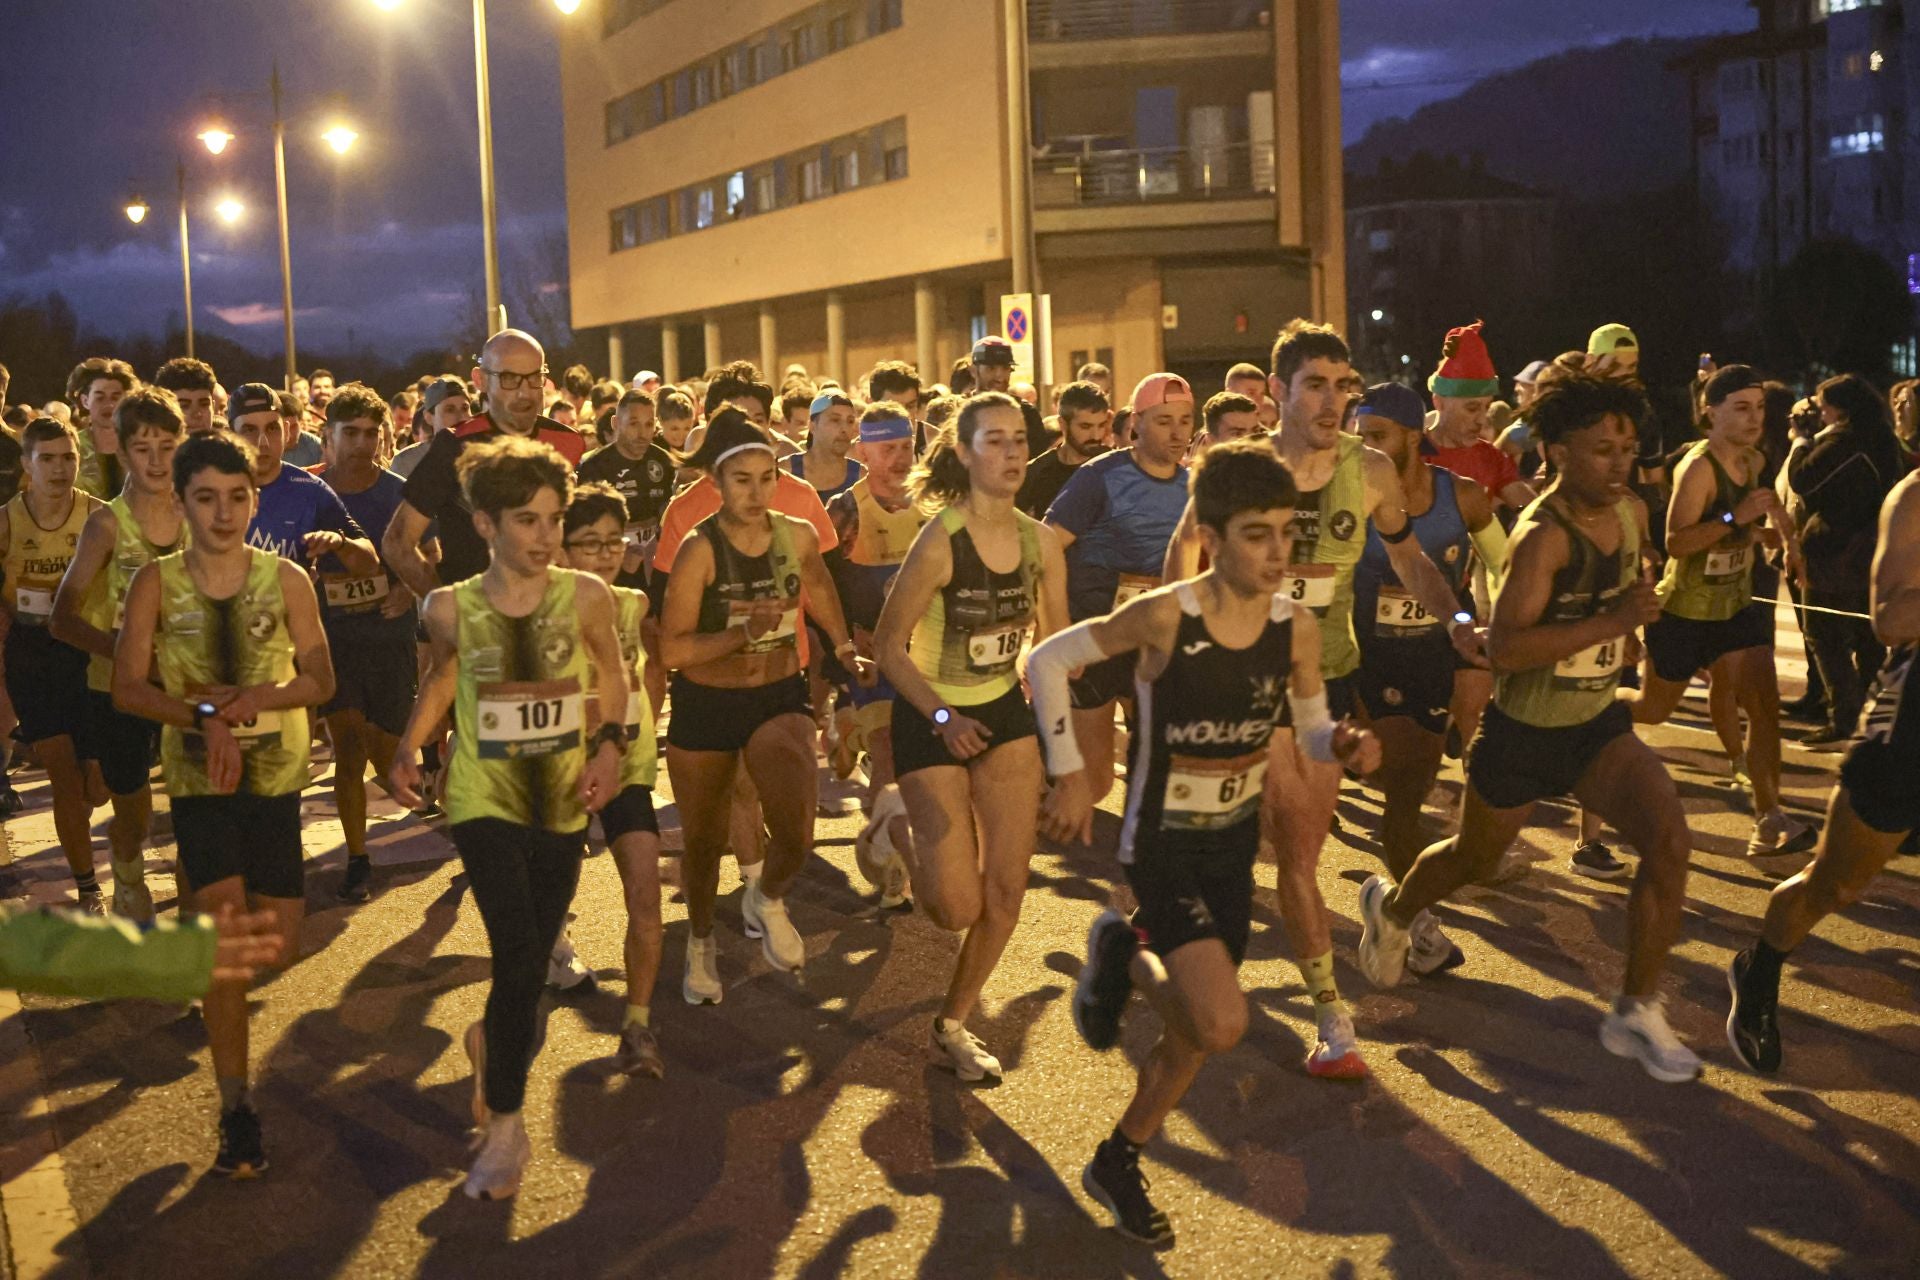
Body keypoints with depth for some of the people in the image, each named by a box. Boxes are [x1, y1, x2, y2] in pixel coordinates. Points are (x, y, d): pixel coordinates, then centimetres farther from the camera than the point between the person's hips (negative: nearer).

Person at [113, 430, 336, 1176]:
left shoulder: (285, 580, -4)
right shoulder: (157, 583, -6)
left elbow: (320, 680, -4)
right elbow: (128, 688, -6)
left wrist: (255, 699, -21)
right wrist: (204, 716, -21)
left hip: (276, 773, 2)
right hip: (198, 777, -2)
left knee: (278, 948, 7)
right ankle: (236, 1110, 1)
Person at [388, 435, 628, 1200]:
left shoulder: (584, 597, -8)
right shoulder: (450, 608, -7)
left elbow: (612, 674, 9)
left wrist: (610, 744, -6)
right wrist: (410, 748, -1)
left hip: (563, 806, 2)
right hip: (485, 801, -2)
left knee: (529, 966, 11)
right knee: (520, 957, -16)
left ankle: (491, 1042, 47)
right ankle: (505, 1125, 2)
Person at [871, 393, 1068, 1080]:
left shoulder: (1040, 540, -5)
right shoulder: (940, 541, -20)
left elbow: (1055, 642, 7)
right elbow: (889, 645, -14)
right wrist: (944, 718, -23)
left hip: (1005, 713, 5)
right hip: (930, 722, -5)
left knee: (1006, 891, 4)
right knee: (959, 907, -7)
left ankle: (952, 1023, 24)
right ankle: (908, 842, 28)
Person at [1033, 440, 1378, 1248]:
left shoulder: (1297, 628, -10)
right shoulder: (1165, 615, -23)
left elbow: (1312, 729, 4)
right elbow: (1046, 661, -12)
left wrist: (1345, 745, -19)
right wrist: (1069, 774, -13)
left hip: (1236, 842, 5)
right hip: (1163, 844, -5)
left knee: (1194, 1030, 14)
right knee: (1223, 1025, -20)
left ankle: (1117, 1165, 38)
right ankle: (1123, 955, 10)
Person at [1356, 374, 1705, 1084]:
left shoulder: (1628, 512, -1)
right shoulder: (1544, 534, -25)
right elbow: (1505, 647, -36)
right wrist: (1611, 624, -37)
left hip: (1598, 723, 6)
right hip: (1523, 733, -6)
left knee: (1668, 838, -15)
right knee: (1474, 857, 16)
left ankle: (1636, 1012, 0)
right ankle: (1390, 906, 50)